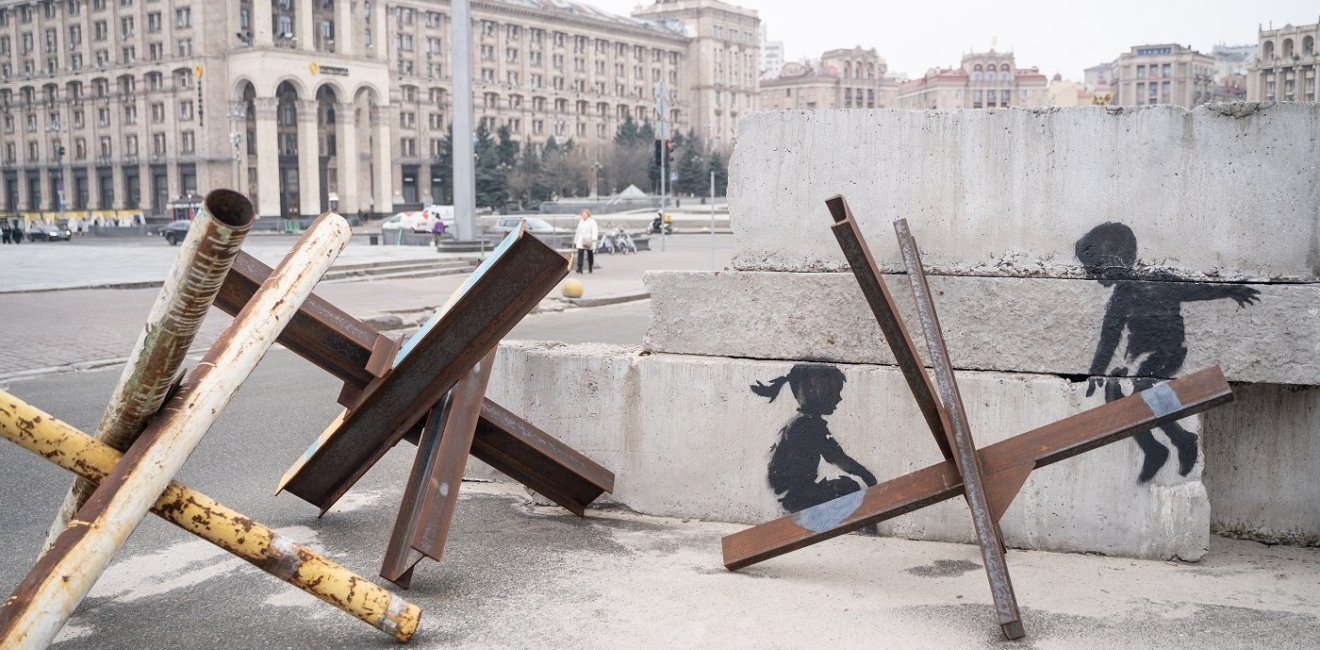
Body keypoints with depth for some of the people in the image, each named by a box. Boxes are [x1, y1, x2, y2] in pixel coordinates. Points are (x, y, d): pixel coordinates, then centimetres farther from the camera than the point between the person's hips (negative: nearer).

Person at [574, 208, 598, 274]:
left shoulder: (592, 222, -4)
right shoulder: (581, 222, 15)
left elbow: (595, 231, -16)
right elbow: (578, 231, 23)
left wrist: (593, 239, -31)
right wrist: (575, 240, 23)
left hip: (589, 241, -4)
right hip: (581, 241, 4)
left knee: (590, 254, 6)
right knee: (580, 253, -13)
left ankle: (590, 268, 18)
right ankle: (579, 268, -20)